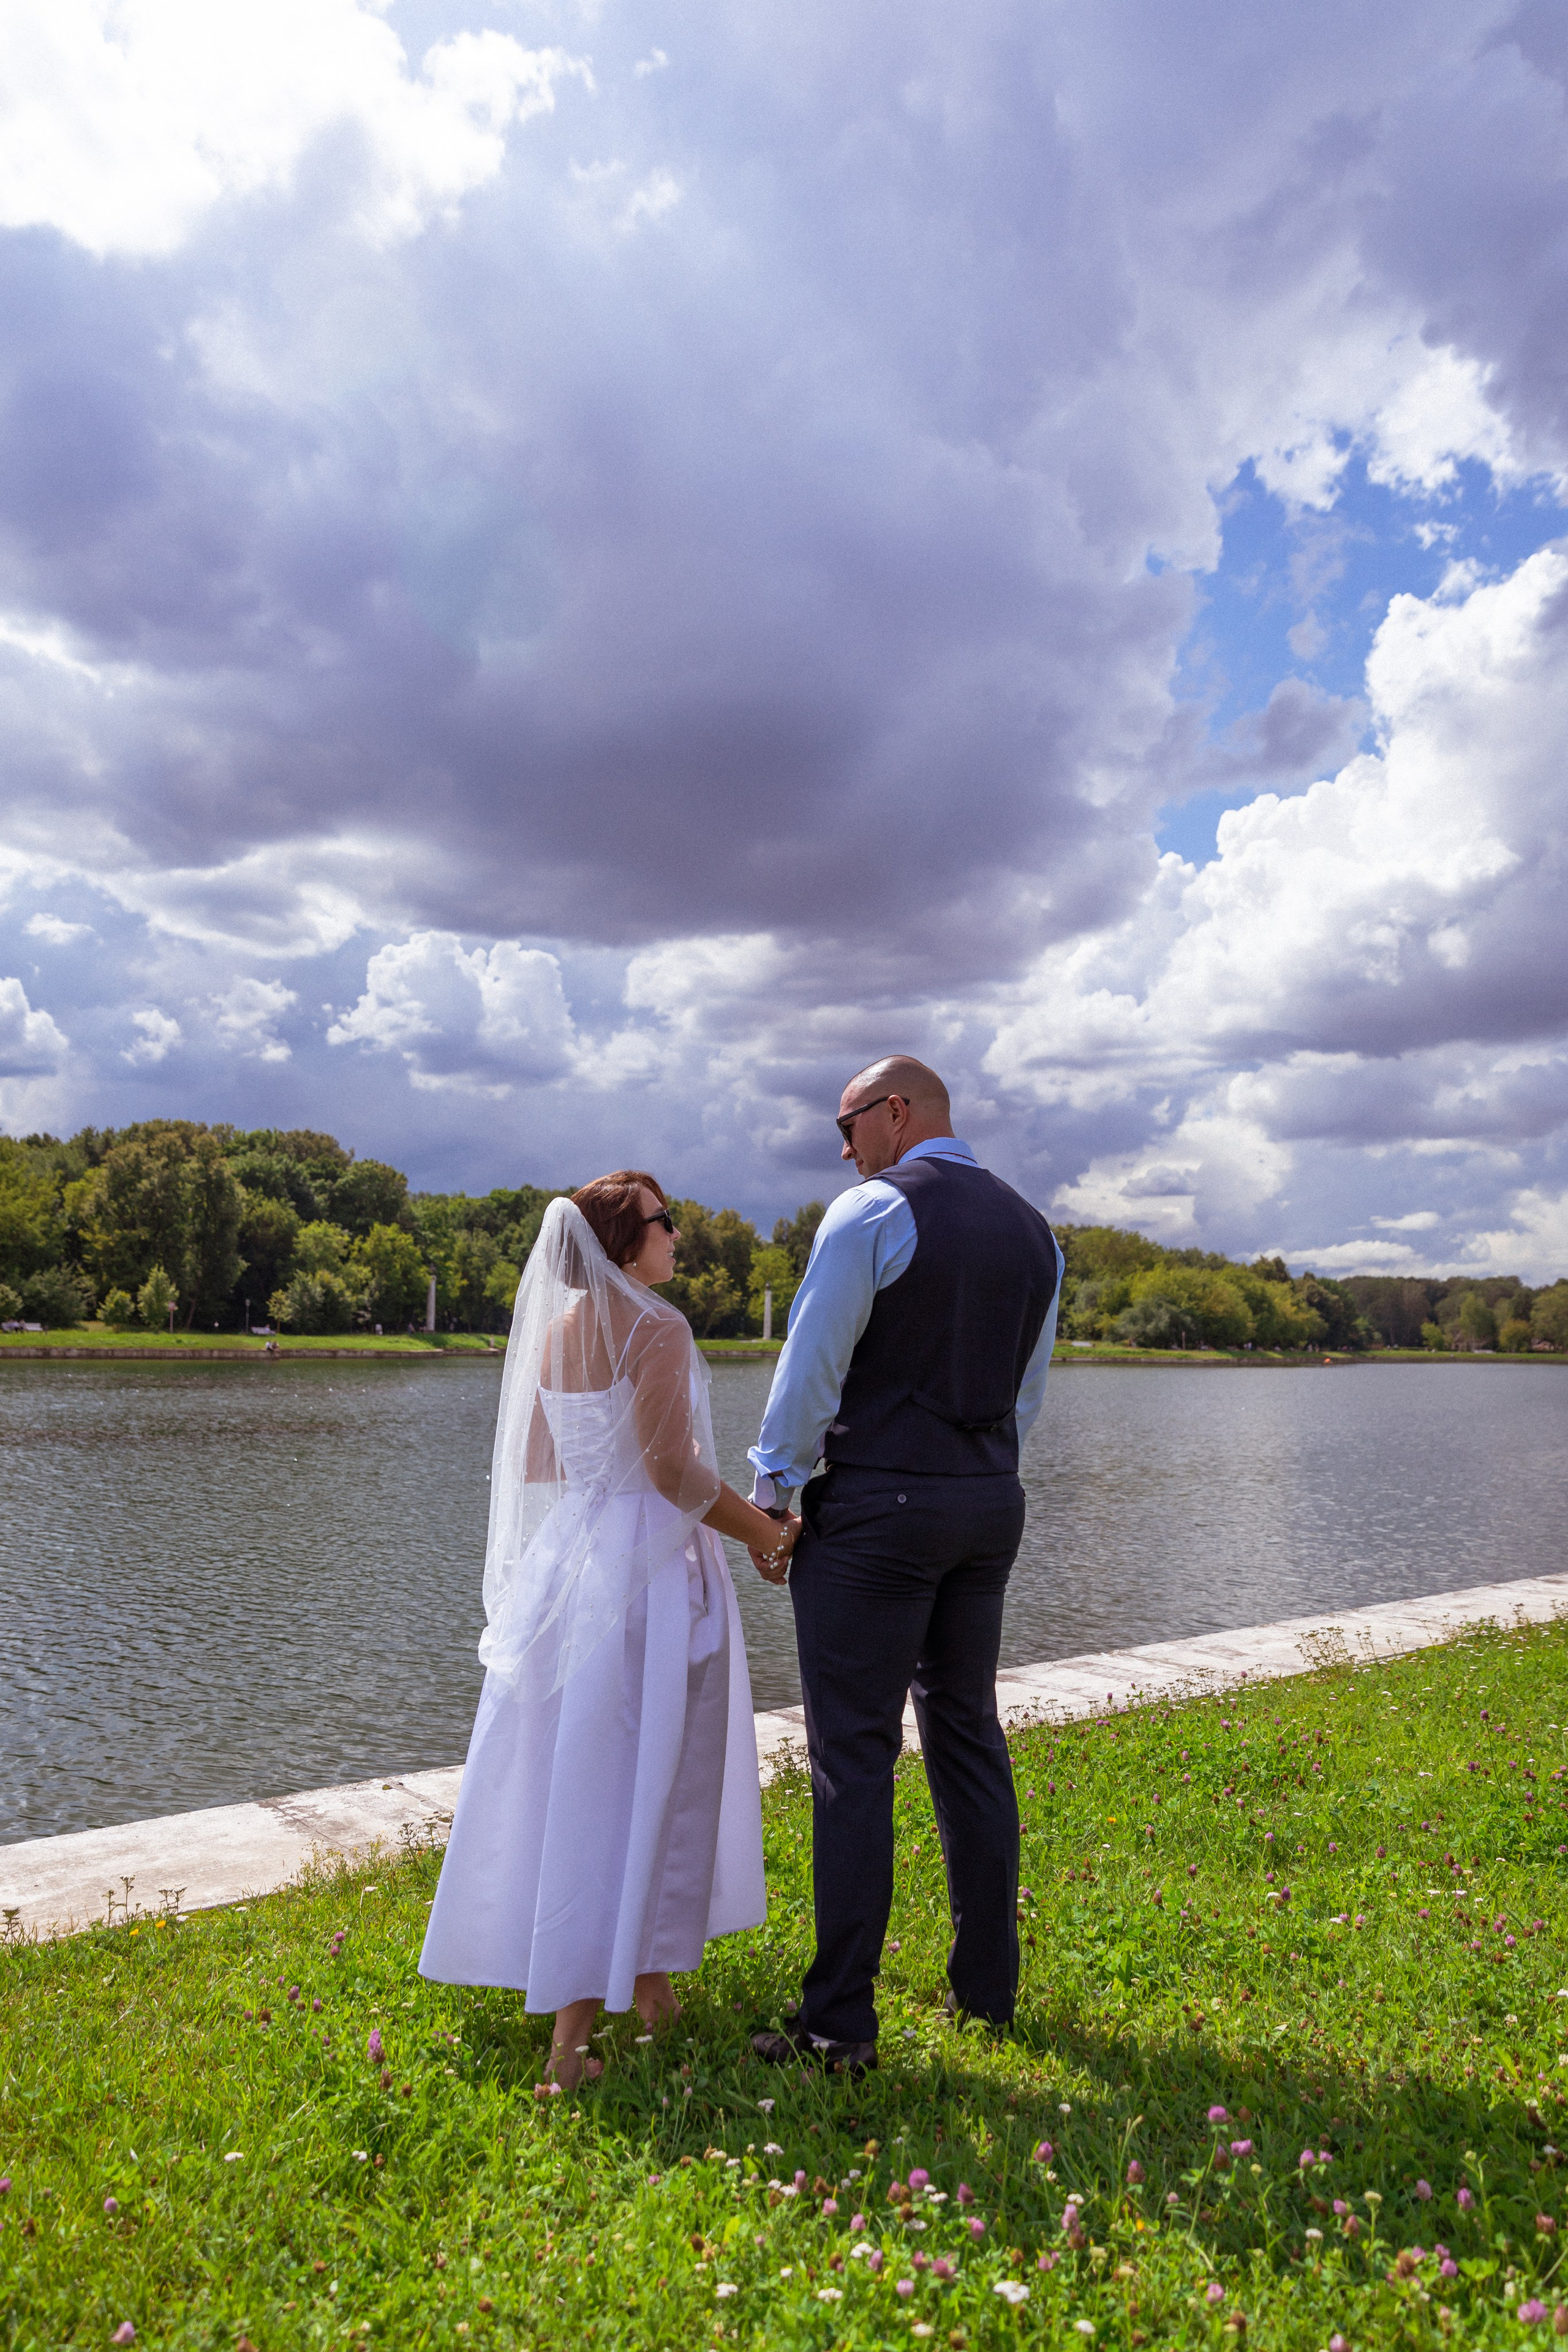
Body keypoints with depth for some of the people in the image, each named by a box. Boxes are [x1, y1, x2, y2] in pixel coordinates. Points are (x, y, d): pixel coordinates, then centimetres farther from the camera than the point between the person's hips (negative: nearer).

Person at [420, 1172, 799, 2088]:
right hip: (648, 1570, -8)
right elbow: (674, 1469, -19)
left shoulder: (552, 1331, 8)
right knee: (644, 1783, 3)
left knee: (566, 1778, 18)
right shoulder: (655, 1328, -15)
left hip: (564, 1563, 8)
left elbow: (533, 1469, 13)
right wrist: (763, 1533, -8)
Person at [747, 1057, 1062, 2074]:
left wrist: (772, 1488, 1)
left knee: (855, 1757, 0)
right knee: (969, 1736, 17)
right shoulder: (1033, 1229, 11)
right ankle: (988, 1984, 28)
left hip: (876, 1506, -7)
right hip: (992, 1506, 7)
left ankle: (841, 2022, 8)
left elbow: (811, 1368, -10)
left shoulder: (872, 1210, -11)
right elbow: (1029, 1390, 15)